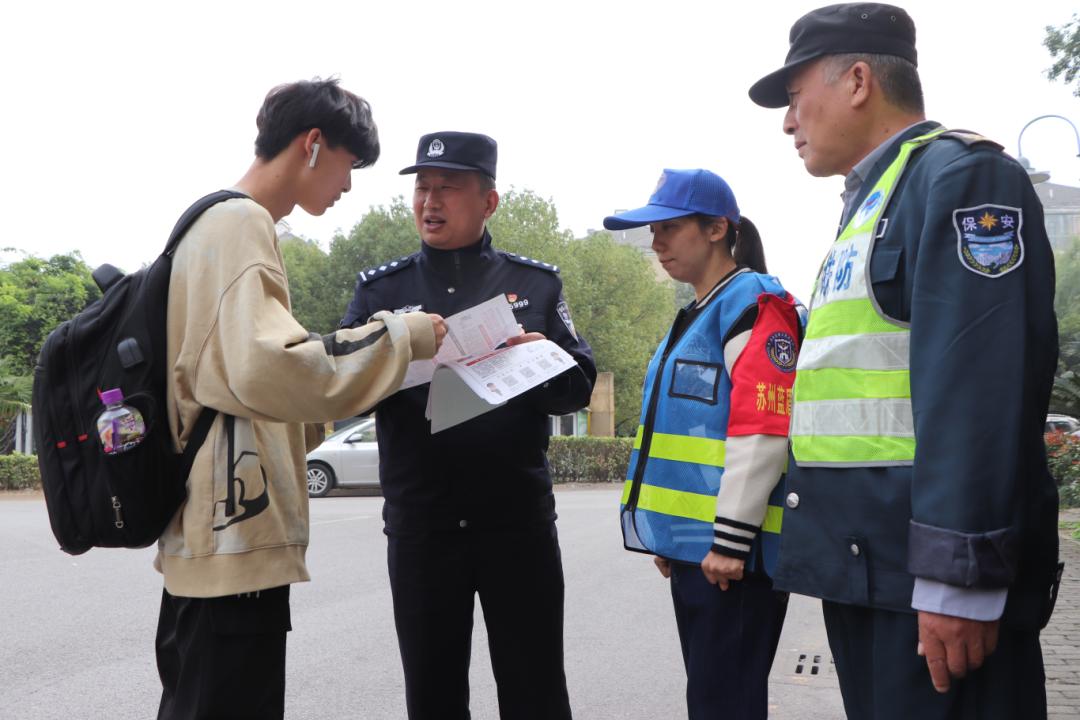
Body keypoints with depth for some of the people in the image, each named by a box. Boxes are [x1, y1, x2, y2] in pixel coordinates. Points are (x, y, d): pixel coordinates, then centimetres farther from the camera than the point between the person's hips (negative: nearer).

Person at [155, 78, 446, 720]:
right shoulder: (243, 224, -12)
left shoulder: (217, 223, 18)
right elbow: (266, 371, -27)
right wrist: (396, 337, -16)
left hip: (208, 542, 10)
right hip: (236, 545, -10)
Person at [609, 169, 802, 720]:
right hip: (690, 544, 9)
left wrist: (731, 540, -20)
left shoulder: (754, 304, -10)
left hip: (732, 552, -9)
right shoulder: (693, 315, 19)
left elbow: (762, 431, -19)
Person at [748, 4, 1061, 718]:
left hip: (924, 579, -9)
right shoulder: (873, 201, 21)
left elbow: (982, 386, -20)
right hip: (867, 561, 9)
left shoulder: (960, 176, -9)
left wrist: (957, 577, -24)